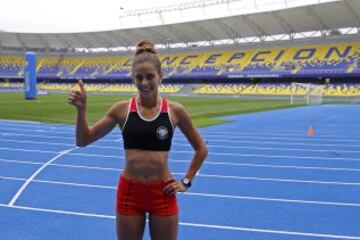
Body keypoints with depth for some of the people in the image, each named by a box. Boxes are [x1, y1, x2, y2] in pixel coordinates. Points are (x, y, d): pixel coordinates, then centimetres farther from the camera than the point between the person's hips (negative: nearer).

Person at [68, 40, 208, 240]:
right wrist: (81, 109, -14)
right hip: (129, 191, 1)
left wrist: (186, 181, 3)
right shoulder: (122, 109, -4)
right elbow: (83, 140, -1)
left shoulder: (175, 110, -5)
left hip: (162, 192, 0)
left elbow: (201, 150, 7)